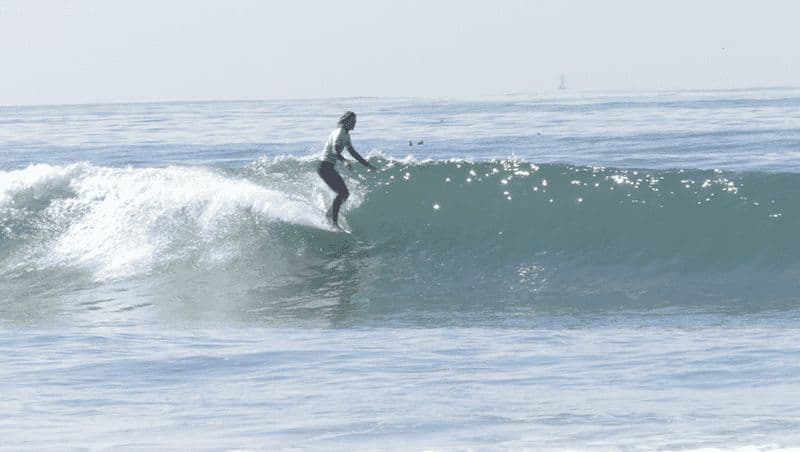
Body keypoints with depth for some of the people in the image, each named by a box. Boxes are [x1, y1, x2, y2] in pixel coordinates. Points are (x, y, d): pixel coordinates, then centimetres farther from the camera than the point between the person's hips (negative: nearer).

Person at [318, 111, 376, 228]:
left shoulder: (346, 135, 15)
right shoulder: (339, 133, -15)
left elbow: (352, 152, 26)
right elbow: (335, 150, -31)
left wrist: (367, 165, 28)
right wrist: (344, 161, -49)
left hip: (330, 168, 10)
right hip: (325, 167, -10)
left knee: (345, 193, 11)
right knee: (342, 192, -18)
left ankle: (329, 214, 25)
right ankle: (333, 221, -20)